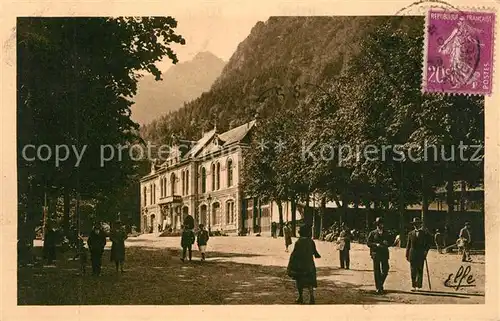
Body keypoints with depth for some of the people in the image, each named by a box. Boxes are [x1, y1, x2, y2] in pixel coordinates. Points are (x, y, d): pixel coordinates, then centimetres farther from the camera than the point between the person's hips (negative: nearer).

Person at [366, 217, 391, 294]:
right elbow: (368, 243, -2)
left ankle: (381, 284, 19)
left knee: (385, 270, -4)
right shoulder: (372, 233, 4)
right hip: (376, 254, -2)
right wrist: (376, 244, -16)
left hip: (384, 254, 2)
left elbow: (390, 242, 13)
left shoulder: (386, 233, 12)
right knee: (377, 271, 1)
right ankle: (378, 287, 9)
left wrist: (386, 243, -9)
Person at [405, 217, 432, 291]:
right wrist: (407, 255, 7)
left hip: (421, 254, -2)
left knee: (420, 270, -1)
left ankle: (418, 286, 3)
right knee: (413, 271, 0)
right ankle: (413, 286, 4)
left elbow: (429, 242, 7)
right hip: (412, 254, 2)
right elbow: (408, 244, 11)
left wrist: (426, 250, -5)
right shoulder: (411, 234, 11)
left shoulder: (425, 233, 4)